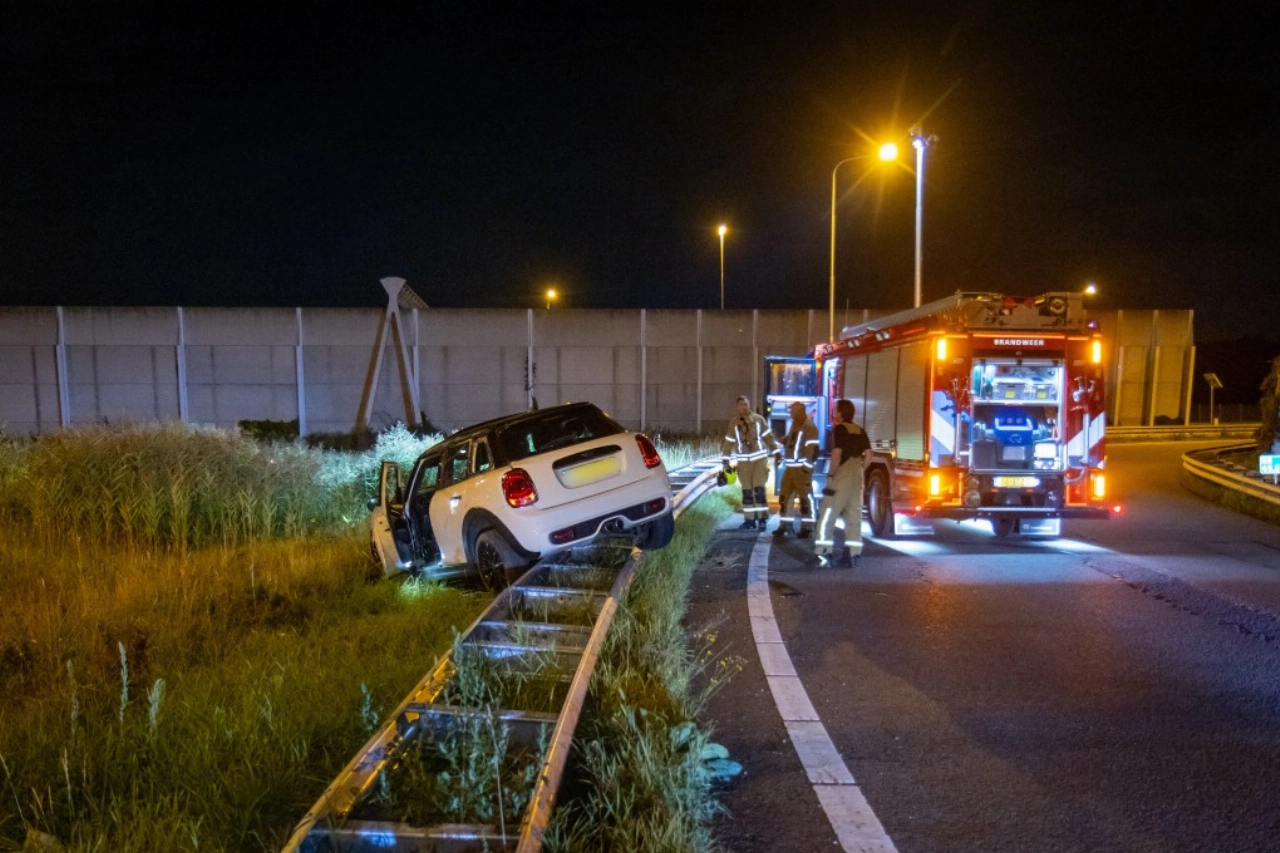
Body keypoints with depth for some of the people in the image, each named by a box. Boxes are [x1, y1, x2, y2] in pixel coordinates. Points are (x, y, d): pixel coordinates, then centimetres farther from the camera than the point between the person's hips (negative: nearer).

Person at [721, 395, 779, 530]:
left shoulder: (758, 420, -2)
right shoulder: (734, 423, 2)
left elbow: (768, 436, 4)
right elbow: (728, 443, 5)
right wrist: (726, 462, 4)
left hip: (760, 459, -2)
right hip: (743, 462, 2)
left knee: (759, 489, -7)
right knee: (747, 491, 5)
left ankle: (762, 518, 0)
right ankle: (749, 520, 12)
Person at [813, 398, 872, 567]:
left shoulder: (839, 429, -8)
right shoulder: (860, 431, 13)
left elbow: (837, 453, -18)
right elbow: (868, 455, 8)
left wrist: (830, 474, -11)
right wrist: (858, 470, 13)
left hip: (842, 476, -7)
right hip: (857, 476, 7)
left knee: (827, 515, -4)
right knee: (854, 516, 10)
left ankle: (823, 553, -9)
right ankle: (851, 555, 11)